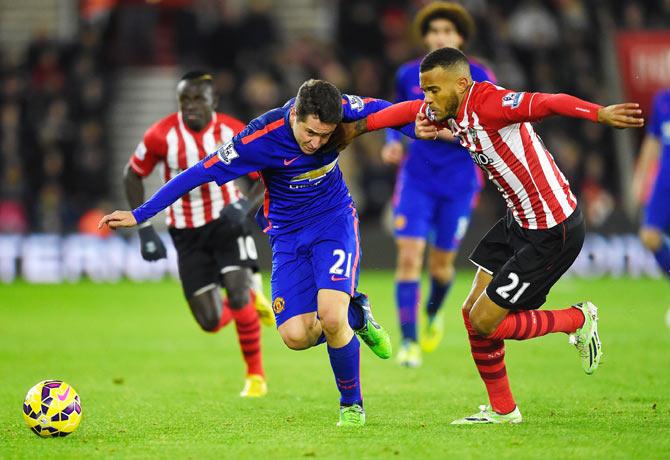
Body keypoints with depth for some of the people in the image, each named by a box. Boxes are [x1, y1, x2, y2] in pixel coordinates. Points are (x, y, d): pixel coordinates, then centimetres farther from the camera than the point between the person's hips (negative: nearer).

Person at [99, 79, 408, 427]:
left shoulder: (341, 109, -19)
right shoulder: (261, 137, -25)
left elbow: (385, 111, 5)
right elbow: (200, 173, -19)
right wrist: (139, 215, -17)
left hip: (335, 221, 0)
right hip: (288, 234, 0)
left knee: (330, 314, -23)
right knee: (295, 336, -14)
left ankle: (351, 405, 1)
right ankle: (355, 316, 19)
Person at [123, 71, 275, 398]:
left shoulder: (234, 132, -13)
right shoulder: (162, 135, -15)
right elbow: (132, 175, -1)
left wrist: (244, 205, -18)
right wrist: (145, 230, -6)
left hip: (227, 221, -1)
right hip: (187, 233, 1)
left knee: (237, 294, -22)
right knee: (211, 322, -4)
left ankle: (255, 375, -1)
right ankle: (250, 295, 32)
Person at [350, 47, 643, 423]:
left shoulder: (489, 103, -25)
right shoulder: (449, 110, 2)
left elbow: (549, 103, -40)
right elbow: (408, 112, 23)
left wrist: (600, 114, -56)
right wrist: (357, 127, 27)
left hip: (553, 233, -10)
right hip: (519, 222, 10)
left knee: (484, 321, -6)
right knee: (472, 311, 12)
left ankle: (579, 321, 13)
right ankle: (502, 410, 26)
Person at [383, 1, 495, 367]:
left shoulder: (479, 79, -5)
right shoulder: (408, 75, 2)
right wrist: (393, 143, -2)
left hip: (459, 183, -1)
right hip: (416, 180, 1)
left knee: (441, 263, 8)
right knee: (409, 255, -13)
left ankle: (433, 314, 41)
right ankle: (409, 341, -9)